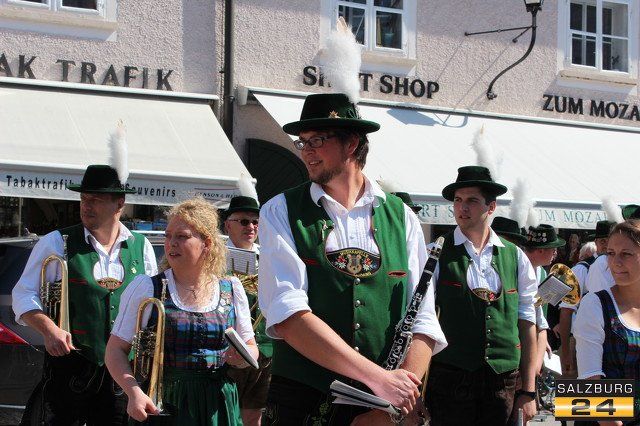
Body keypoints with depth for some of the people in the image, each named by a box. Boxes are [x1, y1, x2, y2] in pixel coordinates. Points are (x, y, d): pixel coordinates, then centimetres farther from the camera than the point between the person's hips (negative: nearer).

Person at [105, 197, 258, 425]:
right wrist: (134, 392, -20)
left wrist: (244, 356, -9)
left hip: (217, 407, 2)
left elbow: (251, 347, 15)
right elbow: (116, 350, -4)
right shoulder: (145, 288, -3)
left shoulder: (232, 290, 6)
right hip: (159, 405, -2)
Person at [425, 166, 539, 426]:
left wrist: (528, 391, 7)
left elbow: (526, 325, 10)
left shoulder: (516, 258, 9)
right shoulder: (436, 255, -1)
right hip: (449, 381, -3)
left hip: (503, 383, 3)